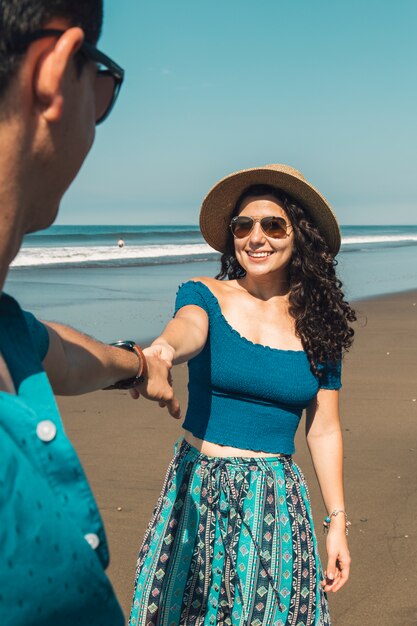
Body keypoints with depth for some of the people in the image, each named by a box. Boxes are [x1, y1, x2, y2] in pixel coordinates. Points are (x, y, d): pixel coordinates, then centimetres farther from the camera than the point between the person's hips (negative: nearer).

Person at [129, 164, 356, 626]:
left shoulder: (317, 325, 1)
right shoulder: (205, 295, -3)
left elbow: (324, 431, 5)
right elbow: (189, 329, -28)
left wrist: (337, 522, 5)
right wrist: (161, 350, -51)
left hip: (277, 500, 1)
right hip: (198, 492, -1)